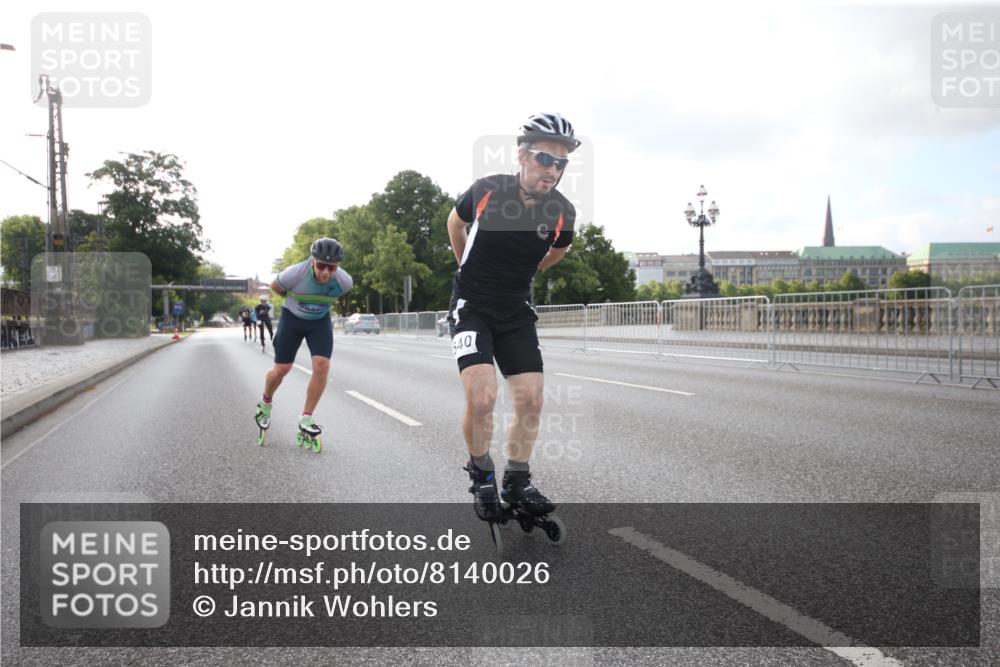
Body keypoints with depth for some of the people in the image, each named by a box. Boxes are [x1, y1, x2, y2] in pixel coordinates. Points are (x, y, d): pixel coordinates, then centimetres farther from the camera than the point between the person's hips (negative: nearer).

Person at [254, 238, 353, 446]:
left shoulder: (345, 281, -25)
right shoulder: (295, 273, -32)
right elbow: (275, 287, -8)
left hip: (320, 322, 1)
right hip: (292, 319, -1)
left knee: (322, 366, -17)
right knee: (281, 369, 1)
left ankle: (306, 419, -3)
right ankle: (265, 403, 34)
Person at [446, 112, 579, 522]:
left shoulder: (562, 212, -10)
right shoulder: (486, 191, -16)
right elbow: (455, 222, 8)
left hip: (516, 314, 3)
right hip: (471, 308, -3)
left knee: (531, 399, -3)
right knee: (481, 397, -18)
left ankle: (517, 482, 17)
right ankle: (482, 477, 6)